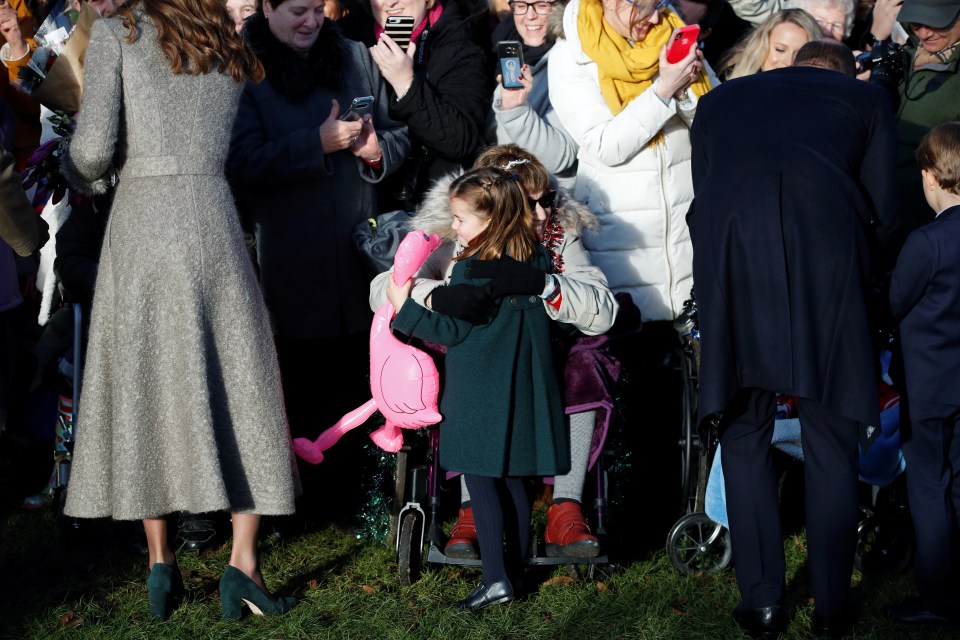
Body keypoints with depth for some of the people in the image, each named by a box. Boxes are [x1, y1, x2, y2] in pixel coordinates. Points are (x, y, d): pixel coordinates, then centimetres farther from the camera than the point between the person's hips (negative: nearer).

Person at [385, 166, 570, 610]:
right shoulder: (537, 260, 4)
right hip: (523, 388, 7)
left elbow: (451, 331, -12)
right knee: (513, 481, 13)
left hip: (480, 395, -7)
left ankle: (495, 578, -6)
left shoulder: (471, 269, -16)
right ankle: (516, 570, 19)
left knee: (480, 479, -2)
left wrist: (405, 307, -4)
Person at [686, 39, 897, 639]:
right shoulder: (867, 98, 25)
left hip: (731, 250, 1)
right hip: (828, 248, -1)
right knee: (832, 437, 9)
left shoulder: (719, 101, 32)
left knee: (744, 430, 12)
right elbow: (883, 213, 17)